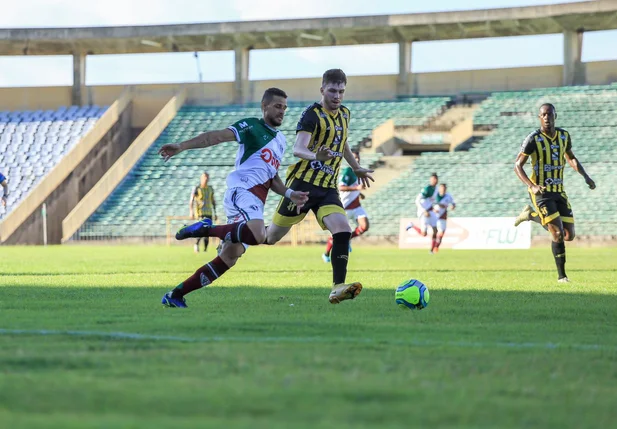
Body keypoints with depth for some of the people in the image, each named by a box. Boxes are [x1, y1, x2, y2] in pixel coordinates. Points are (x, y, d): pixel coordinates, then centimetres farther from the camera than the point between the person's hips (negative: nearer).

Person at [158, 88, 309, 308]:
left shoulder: (281, 140, 25)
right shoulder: (252, 126, 0)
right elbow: (217, 136, -10)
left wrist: (290, 194, 10)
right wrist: (181, 146, -22)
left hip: (256, 201, 9)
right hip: (242, 190, -9)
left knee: (229, 258, 1)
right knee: (257, 234, -38)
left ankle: (175, 295, 6)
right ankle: (205, 229, -18)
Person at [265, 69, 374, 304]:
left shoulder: (344, 114, 11)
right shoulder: (312, 114, -11)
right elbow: (298, 149, -24)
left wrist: (357, 168, 41)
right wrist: (315, 157, -45)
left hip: (328, 188, 5)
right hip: (303, 184, -5)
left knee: (343, 231, -19)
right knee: (271, 238, 2)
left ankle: (338, 288, -23)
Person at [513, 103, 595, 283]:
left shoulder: (564, 135, 5)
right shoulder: (533, 139, -12)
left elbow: (571, 158, 22)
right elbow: (518, 166, -9)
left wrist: (586, 176, 5)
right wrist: (532, 186, -25)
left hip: (559, 192, 6)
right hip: (541, 192, -6)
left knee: (569, 236, 5)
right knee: (558, 234, -18)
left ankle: (531, 215, 25)